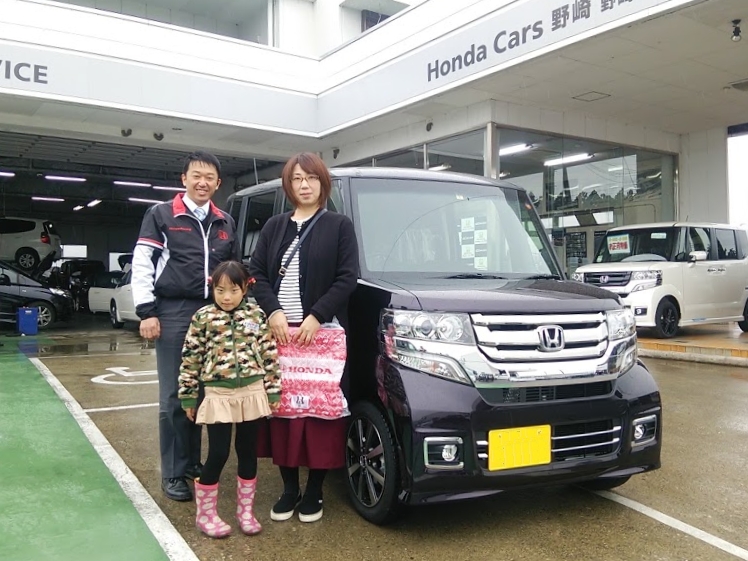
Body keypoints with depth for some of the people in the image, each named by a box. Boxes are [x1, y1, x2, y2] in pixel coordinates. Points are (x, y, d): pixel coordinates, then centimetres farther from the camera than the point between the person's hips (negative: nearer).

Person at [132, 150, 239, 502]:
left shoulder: (226, 223, 16)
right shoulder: (161, 215, 3)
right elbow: (141, 265, -2)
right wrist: (147, 312, -10)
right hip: (174, 314, -4)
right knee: (174, 398, -2)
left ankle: (193, 462, 22)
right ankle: (173, 473, 8)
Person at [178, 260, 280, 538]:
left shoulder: (256, 315, 0)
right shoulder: (202, 317, -4)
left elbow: (269, 354, 2)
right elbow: (191, 359, -1)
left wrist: (273, 391, 1)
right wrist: (189, 397, -1)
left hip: (251, 393, 2)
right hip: (218, 395, -2)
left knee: (248, 452, 12)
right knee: (218, 454, 1)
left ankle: (245, 510, 28)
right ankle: (205, 513, 20)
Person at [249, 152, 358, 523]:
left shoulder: (339, 226, 4)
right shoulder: (274, 227, 14)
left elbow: (348, 278, -5)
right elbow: (256, 274, 7)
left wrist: (316, 317, -15)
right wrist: (273, 313, -10)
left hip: (322, 333, -3)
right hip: (278, 332, 3)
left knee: (319, 411, 1)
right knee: (282, 410, 6)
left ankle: (314, 492, 15)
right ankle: (289, 489, 19)